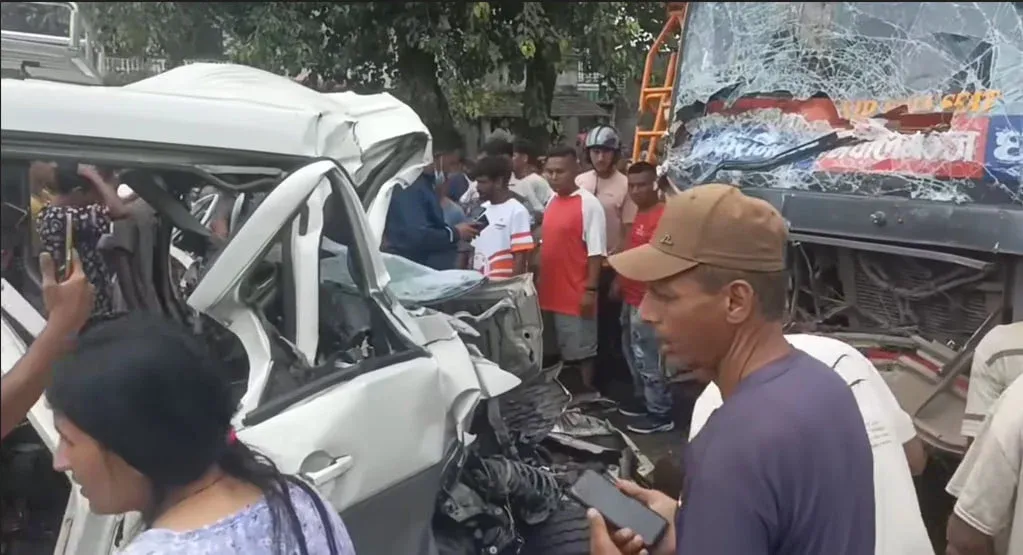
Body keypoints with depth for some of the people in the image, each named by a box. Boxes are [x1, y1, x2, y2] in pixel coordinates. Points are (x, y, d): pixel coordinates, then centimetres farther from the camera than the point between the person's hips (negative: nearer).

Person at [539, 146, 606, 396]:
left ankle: (588, 393, 19)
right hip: (551, 293, 7)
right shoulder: (551, 202, 9)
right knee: (559, 351, 17)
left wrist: (590, 289, -17)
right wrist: (539, 282, 14)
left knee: (582, 350, 5)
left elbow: (596, 252, -15)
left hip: (576, 294, -7)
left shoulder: (589, 204, -13)